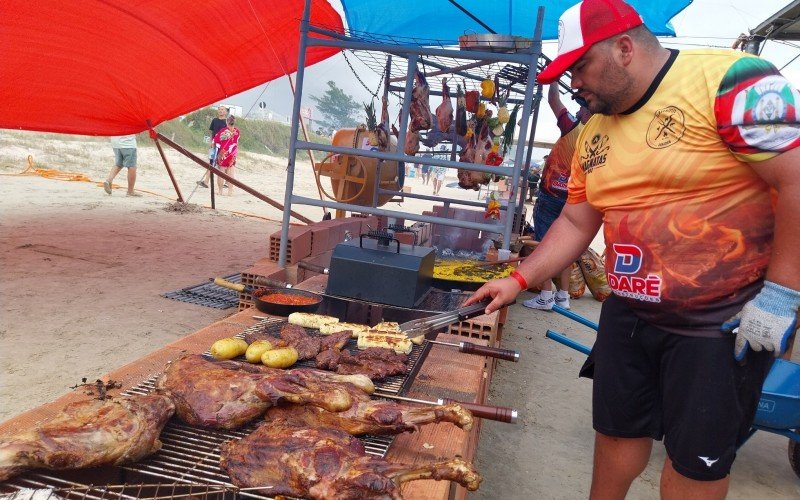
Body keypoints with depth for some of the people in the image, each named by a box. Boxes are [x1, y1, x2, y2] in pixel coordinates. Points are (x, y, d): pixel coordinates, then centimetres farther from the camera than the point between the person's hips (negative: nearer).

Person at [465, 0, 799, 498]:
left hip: (725, 322, -6)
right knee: (617, 429, 18)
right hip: (628, 314, 6)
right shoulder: (593, 134, 6)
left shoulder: (728, 81, -16)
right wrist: (518, 280, 4)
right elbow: (575, 223, 12)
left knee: (698, 457, 10)